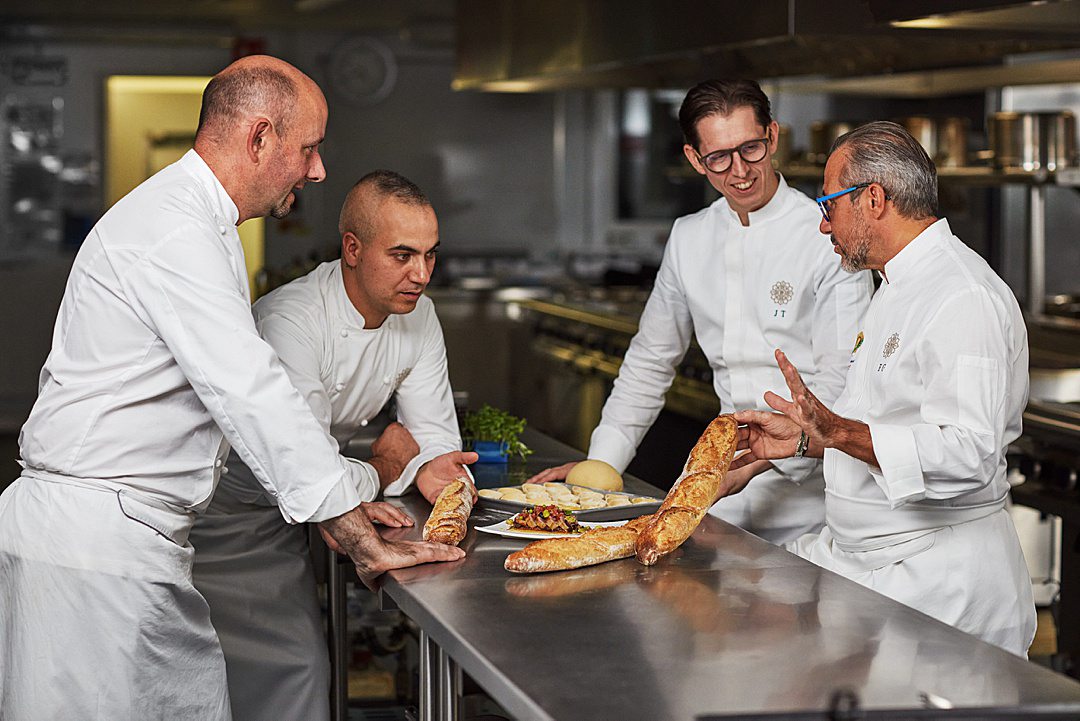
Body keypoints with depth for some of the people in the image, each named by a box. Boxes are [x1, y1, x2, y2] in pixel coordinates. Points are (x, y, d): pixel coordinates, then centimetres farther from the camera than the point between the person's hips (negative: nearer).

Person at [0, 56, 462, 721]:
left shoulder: (197, 225, 18)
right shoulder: (172, 234, -17)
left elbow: (239, 387, 23)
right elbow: (252, 395, -22)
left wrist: (351, 506, 17)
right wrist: (364, 544, -19)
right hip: (94, 544, -10)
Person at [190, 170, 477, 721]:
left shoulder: (416, 314, -3)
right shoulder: (290, 321, -29)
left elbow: (434, 432, 4)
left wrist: (429, 470, -22)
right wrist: (383, 468, -11)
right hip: (228, 510, -7)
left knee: (302, 661, 7)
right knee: (284, 669, -10)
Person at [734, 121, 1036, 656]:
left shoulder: (962, 298, -17)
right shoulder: (902, 290, 18)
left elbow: (967, 455, -28)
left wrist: (836, 430, -34)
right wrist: (805, 439, 15)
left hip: (937, 581, -10)